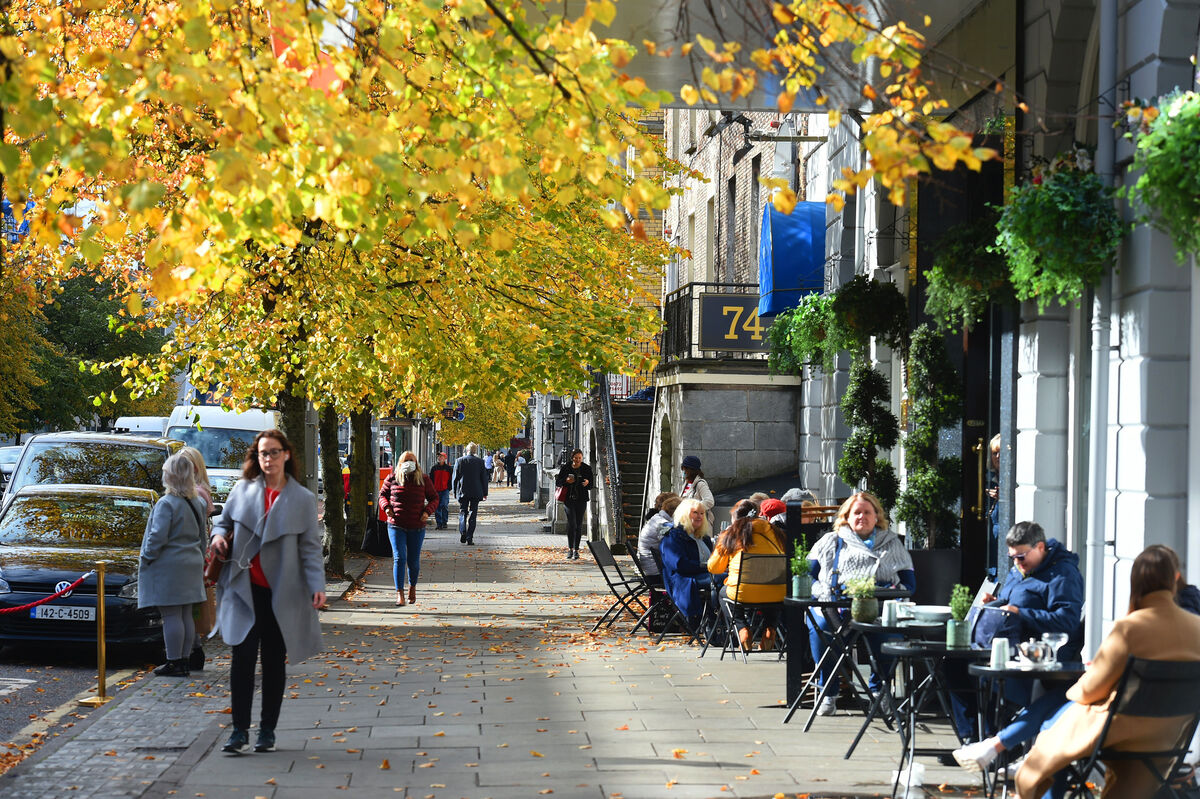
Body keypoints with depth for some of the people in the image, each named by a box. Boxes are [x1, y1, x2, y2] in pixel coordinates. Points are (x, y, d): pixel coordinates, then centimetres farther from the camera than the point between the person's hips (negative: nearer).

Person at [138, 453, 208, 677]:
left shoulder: (166, 503, -15)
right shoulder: (197, 503, 11)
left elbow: (158, 537, -18)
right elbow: (202, 534, 18)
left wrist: (145, 558, -6)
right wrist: (200, 559, 26)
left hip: (168, 566, -8)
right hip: (191, 565, 8)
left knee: (171, 616, -5)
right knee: (186, 615, 11)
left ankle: (174, 663, -4)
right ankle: (185, 660, 16)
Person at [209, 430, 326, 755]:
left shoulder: (303, 499, 3)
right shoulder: (242, 490, 7)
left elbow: (310, 548, 0)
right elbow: (224, 521, 21)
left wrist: (317, 586, -12)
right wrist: (218, 535, -4)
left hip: (281, 593, 0)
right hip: (244, 589, 1)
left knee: (274, 662, 6)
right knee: (243, 656, -7)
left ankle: (267, 731, 16)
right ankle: (239, 731, -2)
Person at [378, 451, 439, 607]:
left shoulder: (424, 480, 3)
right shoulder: (392, 479, 2)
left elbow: (434, 498, 12)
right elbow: (382, 494, 16)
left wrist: (427, 511, -5)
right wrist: (386, 507, -3)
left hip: (417, 528, 1)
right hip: (396, 525, -1)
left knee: (413, 561, 8)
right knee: (399, 558, -12)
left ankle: (412, 586, 35)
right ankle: (399, 594, -10)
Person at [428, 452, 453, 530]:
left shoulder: (448, 468, 5)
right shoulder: (434, 468, 9)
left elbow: (451, 479, 9)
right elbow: (430, 479, 11)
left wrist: (449, 488, 0)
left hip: (445, 490, -3)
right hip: (436, 490, 3)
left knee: (444, 505, -12)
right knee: (437, 507, 3)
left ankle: (444, 522, -1)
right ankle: (438, 523, 9)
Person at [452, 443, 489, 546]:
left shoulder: (459, 461, -2)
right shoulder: (480, 461, -4)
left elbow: (455, 478, 2)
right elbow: (484, 478, 1)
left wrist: (455, 491, 12)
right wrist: (485, 493, 9)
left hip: (463, 492, 1)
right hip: (476, 492, -1)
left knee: (462, 513, 12)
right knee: (472, 515, 3)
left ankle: (462, 534, -5)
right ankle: (469, 538, -1)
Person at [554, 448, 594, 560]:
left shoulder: (586, 469, 4)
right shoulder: (565, 468, 3)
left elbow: (592, 484, 6)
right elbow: (558, 482, 5)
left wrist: (587, 482, -17)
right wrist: (566, 480, -15)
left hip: (581, 500, 1)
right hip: (569, 499, -1)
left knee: (579, 525, 3)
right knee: (571, 523, -12)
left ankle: (576, 550, 11)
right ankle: (570, 549, -4)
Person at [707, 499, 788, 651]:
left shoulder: (730, 534, 8)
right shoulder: (771, 529, 13)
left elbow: (713, 568, 14)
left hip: (742, 593, -2)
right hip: (775, 595, 2)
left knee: (723, 593, 32)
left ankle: (742, 629, 9)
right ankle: (769, 630, 16)